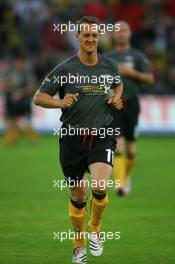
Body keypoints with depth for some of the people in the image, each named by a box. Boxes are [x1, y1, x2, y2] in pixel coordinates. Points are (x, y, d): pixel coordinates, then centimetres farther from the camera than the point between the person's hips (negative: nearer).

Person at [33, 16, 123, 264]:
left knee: (100, 187, -22)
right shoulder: (65, 68, -6)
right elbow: (38, 97, -3)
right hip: (72, 138, -1)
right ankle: (79, 243, 31)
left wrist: (117, 98, 5)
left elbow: (118, 85, 27)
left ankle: (95, 228, 6)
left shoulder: (110, 65, 4)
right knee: (78, 196, 9)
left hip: (102, 136, 1)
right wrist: (61, 102, -21)